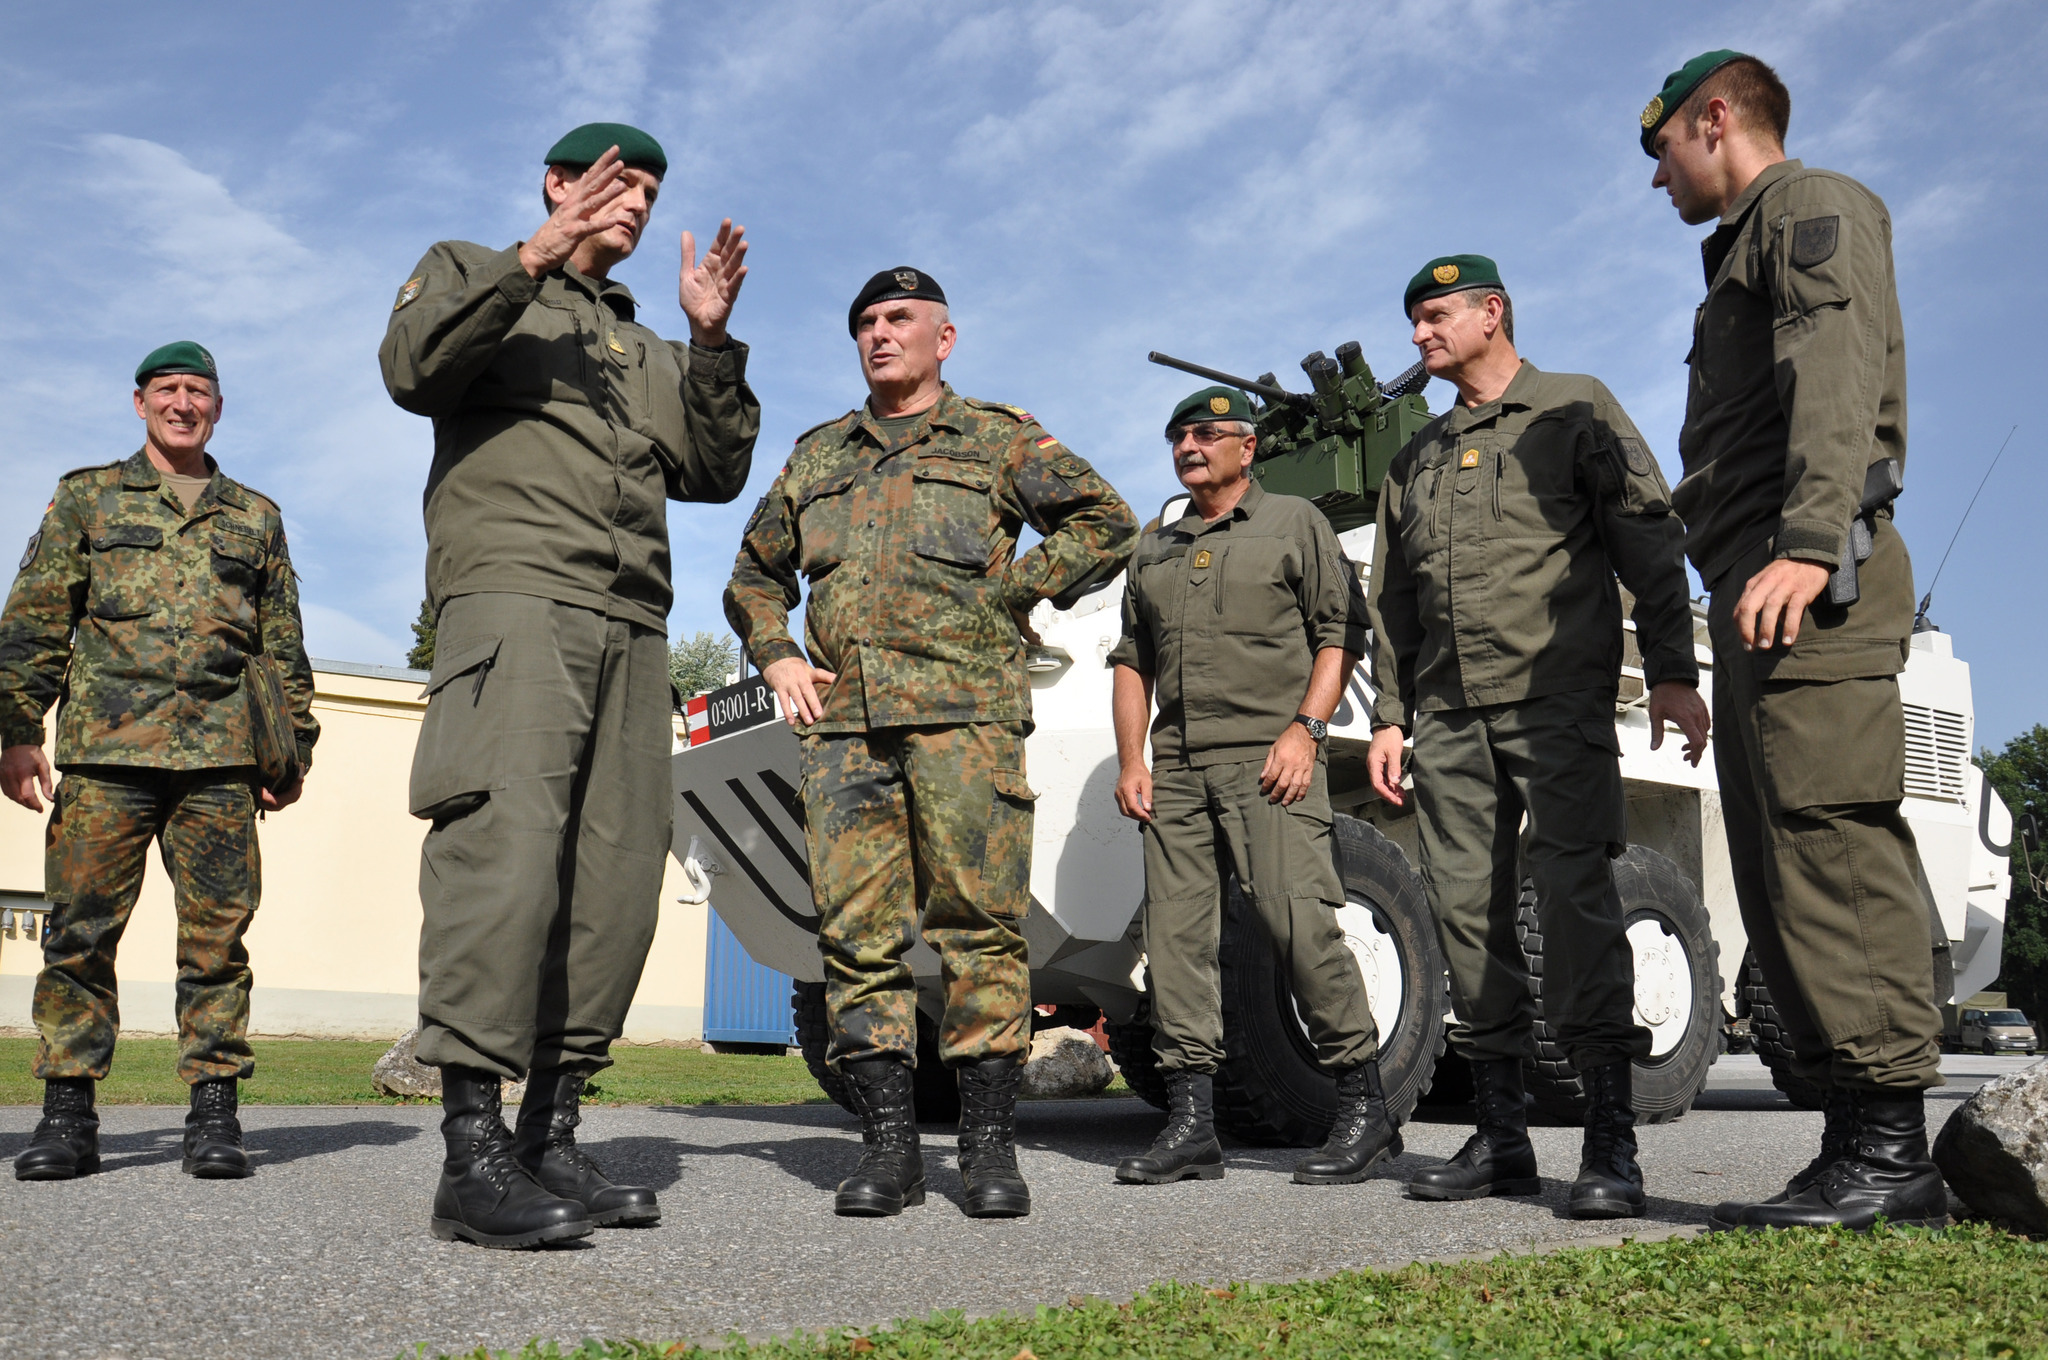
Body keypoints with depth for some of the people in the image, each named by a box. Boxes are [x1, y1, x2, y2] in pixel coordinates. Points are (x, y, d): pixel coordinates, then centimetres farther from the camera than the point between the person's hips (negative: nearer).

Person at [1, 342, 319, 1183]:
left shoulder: (257, 516, 19)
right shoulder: (86, 497, 16)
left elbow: (283, 646, 20)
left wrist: (293, 745, 12)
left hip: (220, 759, 1)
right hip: (104, 748, -1)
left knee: (217, 933, -2)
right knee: (80, 930, -2)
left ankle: (214, 1110, 3)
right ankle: (68, 1110, 6)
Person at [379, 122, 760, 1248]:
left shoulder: (648, 349, 32)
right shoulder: (469, 272, 19)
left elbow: (716, 472, 18)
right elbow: (413, 368, -4)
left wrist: (711, 341, 7)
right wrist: (532, 261, -10)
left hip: (632, 626, 6)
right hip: (513, 590, -6)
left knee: (616, 879, -3)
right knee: (507, 849, -20)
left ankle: (551, 1136, 2)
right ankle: (471, 1153, -19)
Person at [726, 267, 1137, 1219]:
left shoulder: (998, 437, 13)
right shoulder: (817, 455, 24)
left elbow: (1107, 523, 9)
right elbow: (755, 574, 31)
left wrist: (1006, 594, 0)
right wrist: (777, 658, 13)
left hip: (963, 711, -3)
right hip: (842, 719, 4)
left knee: (980, 923, -6)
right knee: (857, 930, -2)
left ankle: (989, 1146, 2)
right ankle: (886, 1145, 5)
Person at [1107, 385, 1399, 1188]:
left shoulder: (1295, 523, 9)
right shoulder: (1155, 550, 22)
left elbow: (1341, 633, 1)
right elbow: (1131, 661, 20)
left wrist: (1306, 728, -12)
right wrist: (1130, 758, 8)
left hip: (1266, 761, -5)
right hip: (1175, 769, 5)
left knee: (1301, 924, -13)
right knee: (1175, 937, -1)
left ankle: (1364, 1110, -1)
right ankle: (1191, 1124, 4)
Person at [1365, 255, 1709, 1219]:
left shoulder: (1577, 411, 8)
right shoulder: (1417, 458, 23)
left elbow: (1650, 543, 0)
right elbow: (1392, 602, 22)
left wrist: (1672, 673, -10)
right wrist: (1390, 716, 13)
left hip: (1557, 702, -5)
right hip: (1449, 716, 5)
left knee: (1571, 894, -13)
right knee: (1466, 905, 1)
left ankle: (1612, 1140, -9)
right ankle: (1501, 1136, 8)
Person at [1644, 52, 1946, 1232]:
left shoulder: (1812, 206, 6)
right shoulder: (1746, 254, 33)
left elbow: (1839, 370, -12)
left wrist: (1808, 545, -27)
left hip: (1812, 584, -10)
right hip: (1758, 595, 10)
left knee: (1831, 846, -15)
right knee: (1783, 872, 4)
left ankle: (1889, 1152, -13)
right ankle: (1868, 1150, 6)